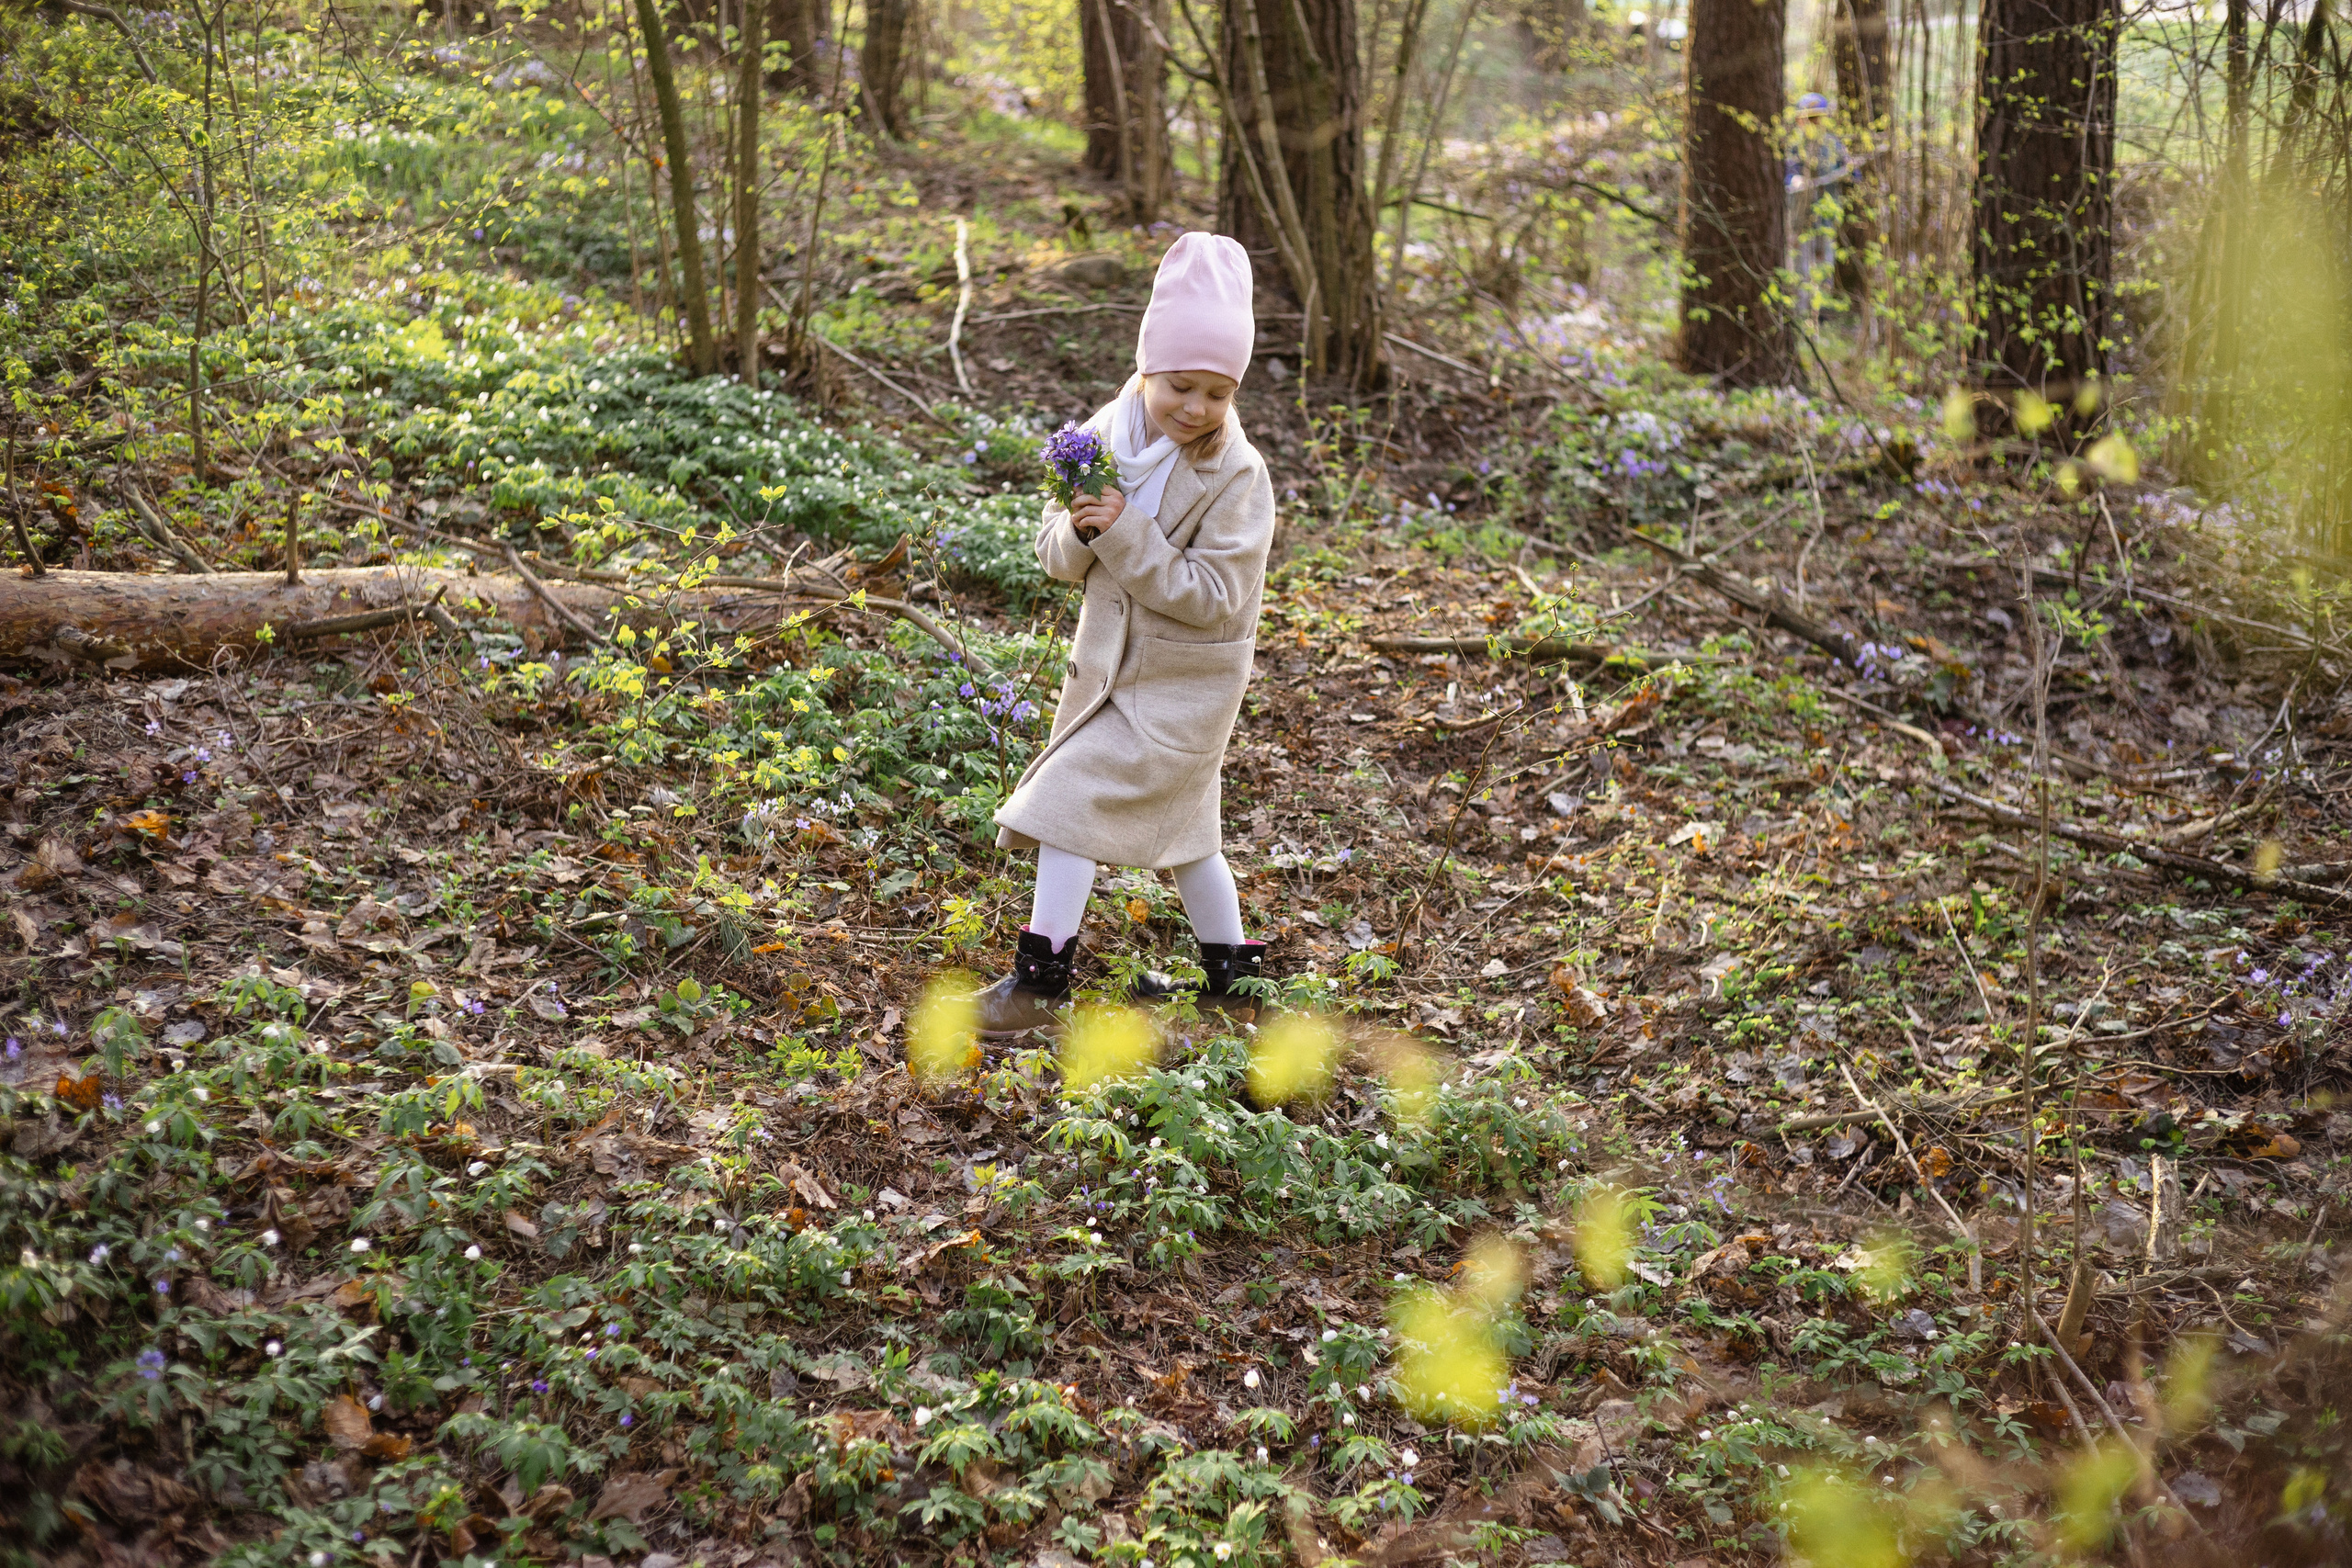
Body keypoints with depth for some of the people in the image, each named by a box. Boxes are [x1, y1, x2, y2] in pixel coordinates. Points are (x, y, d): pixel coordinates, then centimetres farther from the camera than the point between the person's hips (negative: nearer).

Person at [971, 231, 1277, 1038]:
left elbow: (1210, 596, -24)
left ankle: (1040, 978, -1)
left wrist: (1127, 535, -31)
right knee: (1177, 824, 18)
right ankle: (1232, 976, 35)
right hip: (1110, 662, 7)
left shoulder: (1237, 475, -20)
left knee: (1073, 795, -11)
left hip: (1184, 681, -6)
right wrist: (1078, 532, -25)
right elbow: (1055, 550, -2)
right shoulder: (1106, 436, -5)